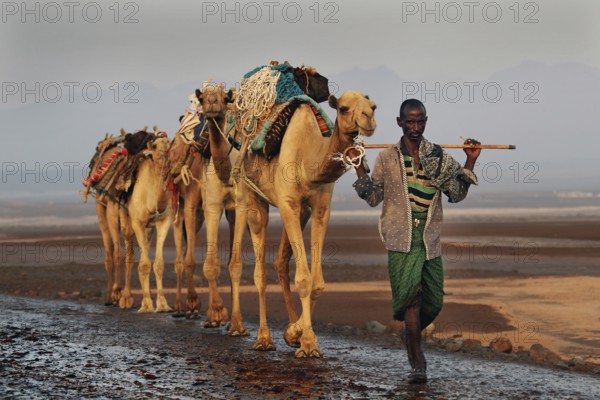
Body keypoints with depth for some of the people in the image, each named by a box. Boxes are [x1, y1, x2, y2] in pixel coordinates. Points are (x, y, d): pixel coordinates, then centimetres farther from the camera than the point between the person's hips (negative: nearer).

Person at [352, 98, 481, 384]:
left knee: (433, 302, 6)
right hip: (401, 238, -3)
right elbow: (373, 197, 5)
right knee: (410, 294, -15)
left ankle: (412, 334, 39)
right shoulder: (386, 159, 7)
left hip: (429, 238, 3)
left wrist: (470, 163, 0)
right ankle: (417, 363, -10)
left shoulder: (440, 157, 11)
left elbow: (456, 194, 7)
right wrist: (359, 167, -4)